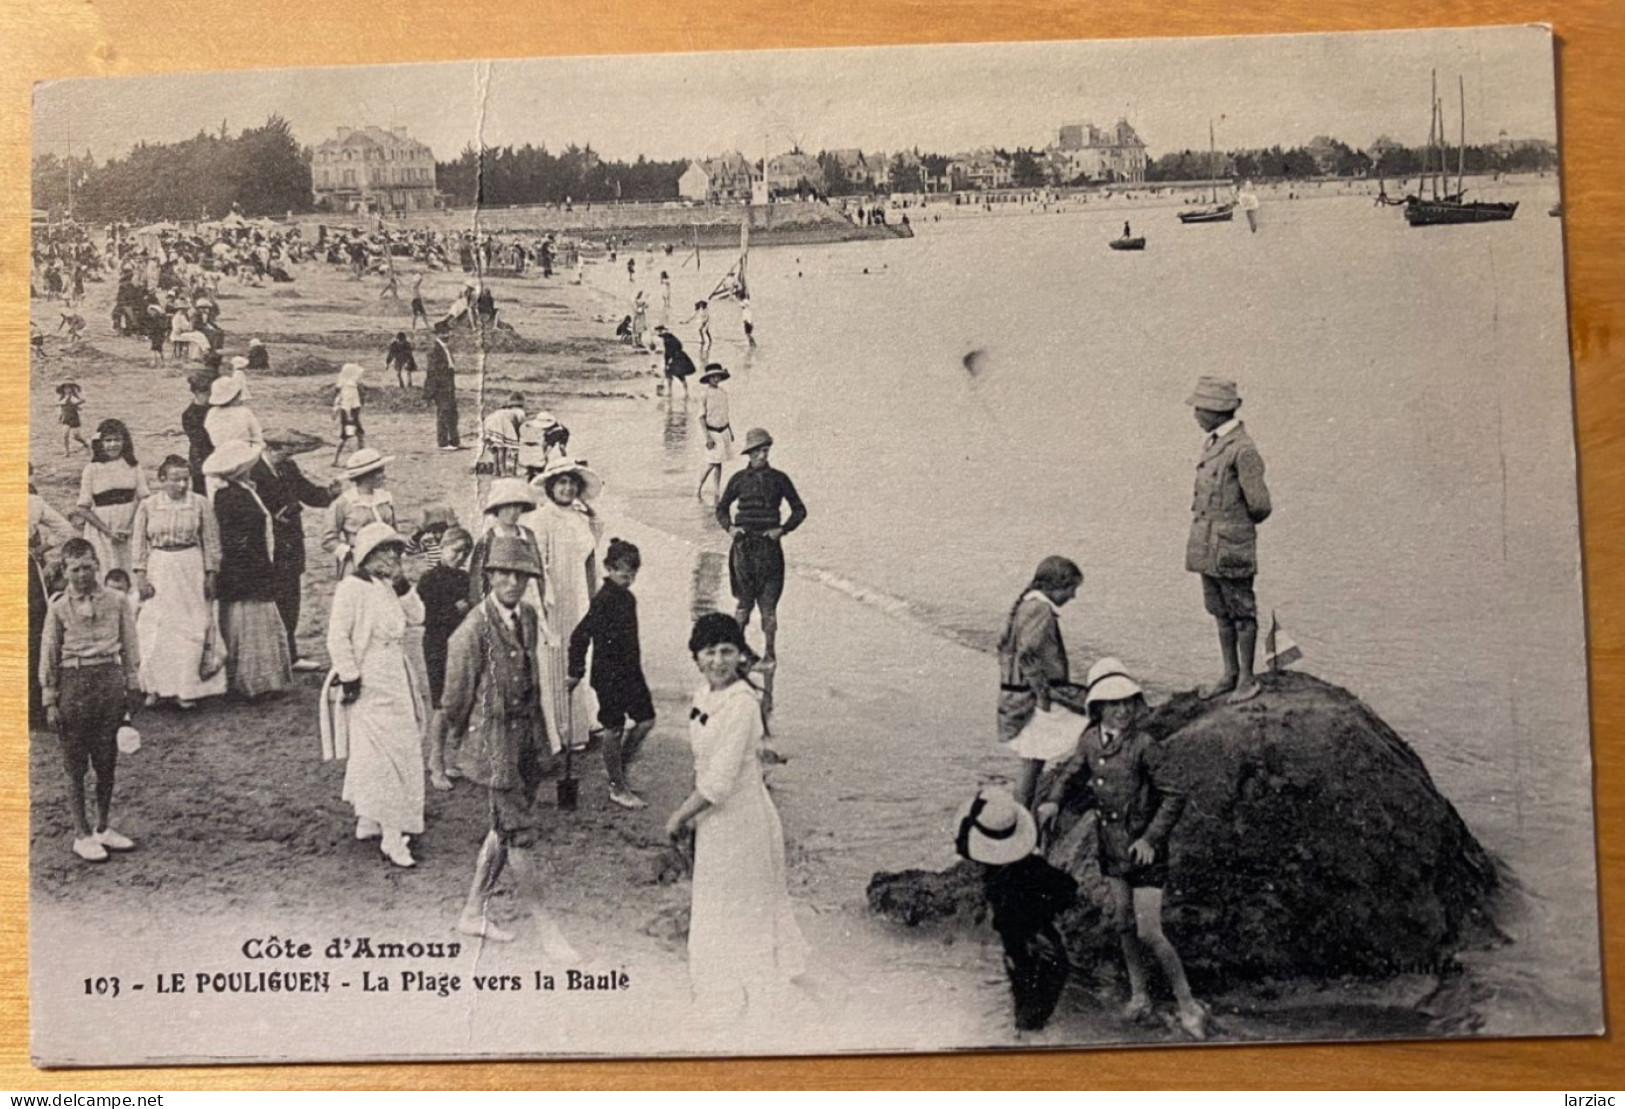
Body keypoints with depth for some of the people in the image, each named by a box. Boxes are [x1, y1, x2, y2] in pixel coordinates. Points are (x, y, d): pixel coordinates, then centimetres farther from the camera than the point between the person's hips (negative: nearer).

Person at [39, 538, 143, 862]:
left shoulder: (116, 603, 4)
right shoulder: (59, 608, -1)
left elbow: (129, 647, 10)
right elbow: (48, 656, 2)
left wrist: (132, 687, 8)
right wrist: (50, 702, -1)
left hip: (110, 680, 2)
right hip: (73, 681, -2)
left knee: (107, 761, 9)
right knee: (75, 765, 4)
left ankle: (103, 828, 23)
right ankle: (81, 835, 13)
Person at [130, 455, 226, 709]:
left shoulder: (201, 504, -1)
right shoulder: (147, 506, 1)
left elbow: (211, 542, 3)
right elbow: (138, 543, 4)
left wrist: (210, 576, -1)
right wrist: (140, 577, -3)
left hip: (191, 572, -1)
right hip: (158, 571, 1)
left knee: (190, 629, 1)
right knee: (155, 629, 2)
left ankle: (187, 688, 10)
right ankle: (157, 686, 14)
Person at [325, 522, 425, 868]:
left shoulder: (388, 587, 11)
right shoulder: (352, 587, -14)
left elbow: (418, 615, 6)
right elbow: (337, 638, -16)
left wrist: (402, 583, -3)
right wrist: (350, 678, -17)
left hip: (395, 679, 9)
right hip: (369, 683, -9)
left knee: (403, 746, 15)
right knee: (383, 751, -10)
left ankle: (368, 821, 29)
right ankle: (392, 837, -7)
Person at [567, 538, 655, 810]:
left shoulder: (627, 598, 9)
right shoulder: (603, 599, -18)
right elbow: (581, 635, -19)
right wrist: (576, 671, -15)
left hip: (629, 671, 8)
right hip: (608, 674, -8)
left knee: (646, 720, 9)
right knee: (614, 729, 2)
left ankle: (618, 768, 26)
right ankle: (618, 787, 14)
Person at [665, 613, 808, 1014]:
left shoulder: (741, 703, -28)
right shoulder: (707, 693, 0)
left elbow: (719, 782, -28)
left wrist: (679, 816, -16)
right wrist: (689, 814, 15)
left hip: (737, 814, -8)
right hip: (713, 814, 8)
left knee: (735, 904, 12)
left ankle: (735, 990, 32)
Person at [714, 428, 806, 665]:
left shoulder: (779, 478, 3)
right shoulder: (739, 479, 5)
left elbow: (799, 510, 8)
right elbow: (722, 508, 16)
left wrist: (782, 529, -5)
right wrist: (729, 527, -2)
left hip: (769, 545, 0)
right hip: (744, 545, 0)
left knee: (768, 601, -2)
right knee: (745, 600, 2)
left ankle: (770, 651, 6)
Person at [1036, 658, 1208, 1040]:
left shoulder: (1144, 746, -20)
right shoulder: (1092, 740, -2)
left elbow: (1173, 797, -16)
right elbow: (1070, 772, 15)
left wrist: (1151, 838, -22)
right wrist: (1053, 800, -4)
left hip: (1144, 850, -6)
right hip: (1111, 848, 6)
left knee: (1149, 933, -6)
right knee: (1123, 923, 16)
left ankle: (1188, 1005, 10)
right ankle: (1138, 994, 34)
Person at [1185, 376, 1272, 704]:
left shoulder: (1243, 449, -17)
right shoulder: (1214, 444, 10)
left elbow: (1259, 505, -16)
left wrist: (1238, 526, 1)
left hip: (1231, 548, -9)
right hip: (1207, 546, 9)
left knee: (1242, 614, 3)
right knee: (1220, 613, 15)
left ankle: (1247, 679, 14)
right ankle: (1230, 675, 26)